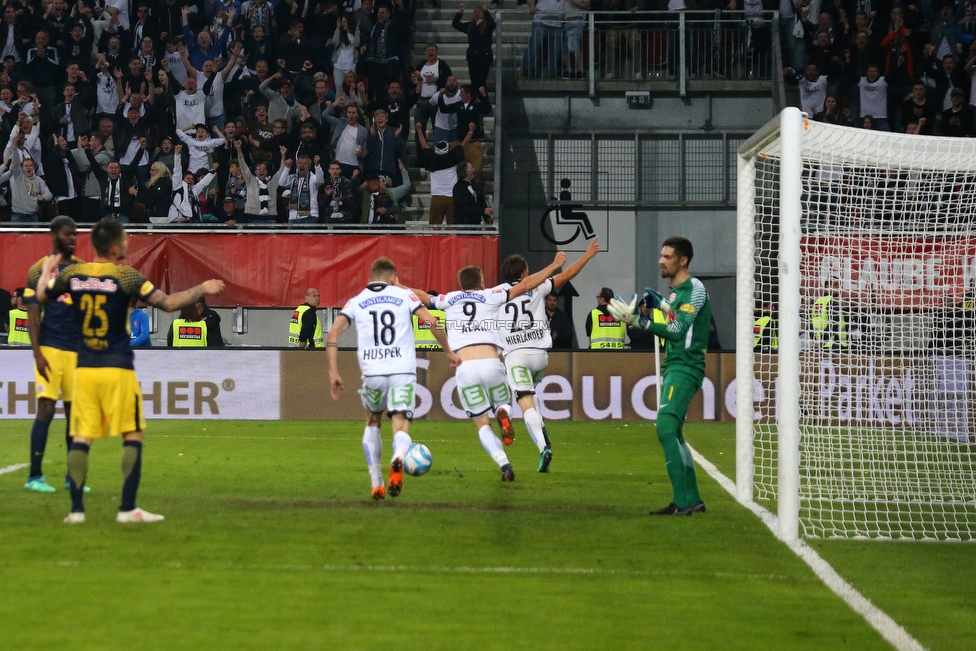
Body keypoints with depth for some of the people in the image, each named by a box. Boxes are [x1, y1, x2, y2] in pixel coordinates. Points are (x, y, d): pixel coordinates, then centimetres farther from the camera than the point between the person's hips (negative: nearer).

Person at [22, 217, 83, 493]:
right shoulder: (40, 270, -2)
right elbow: (33, 315, -4)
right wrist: (37, 354, -12)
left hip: (78, 348, 4)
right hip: (51, 348, -4)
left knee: (75, 410, 6)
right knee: (46, 408, -10)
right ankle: (34, 476, -7)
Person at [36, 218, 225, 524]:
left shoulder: (72, 274, 3)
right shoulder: (126, 277, -10)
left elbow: (42, 295, 19)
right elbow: (168, 303, -13)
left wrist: (47, 270, 39)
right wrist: (202, 289, 2)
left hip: (85, 369, 4)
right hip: (117, 369, -4)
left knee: (81, 438, 6)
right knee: (132, 435, 4)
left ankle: (76, 509, 2)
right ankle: (127, 508, 0)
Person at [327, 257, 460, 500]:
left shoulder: (356, 302, 13)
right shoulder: (404, 295, 11)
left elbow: (333, 334, 1)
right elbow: (433, 323, 2)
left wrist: (333, 373, 1)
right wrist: (448, 351, 15)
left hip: (372, 373, 1)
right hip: (403, 371, -1)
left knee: (372, 422, 25)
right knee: (401, 426, -2)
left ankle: (376, 483, 19)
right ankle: (398, 459, -38)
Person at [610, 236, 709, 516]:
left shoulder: (694, 288, -12)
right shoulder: (679, 290, 16)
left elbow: (678, 330, -20)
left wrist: (640, 322, -25)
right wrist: (661, 303, 28)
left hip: (684, 369, -11)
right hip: (673, 367, 11)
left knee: (666, 427, -21)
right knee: (673, 433, 12)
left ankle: (682, 501, -25)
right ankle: (692, 499, 18)